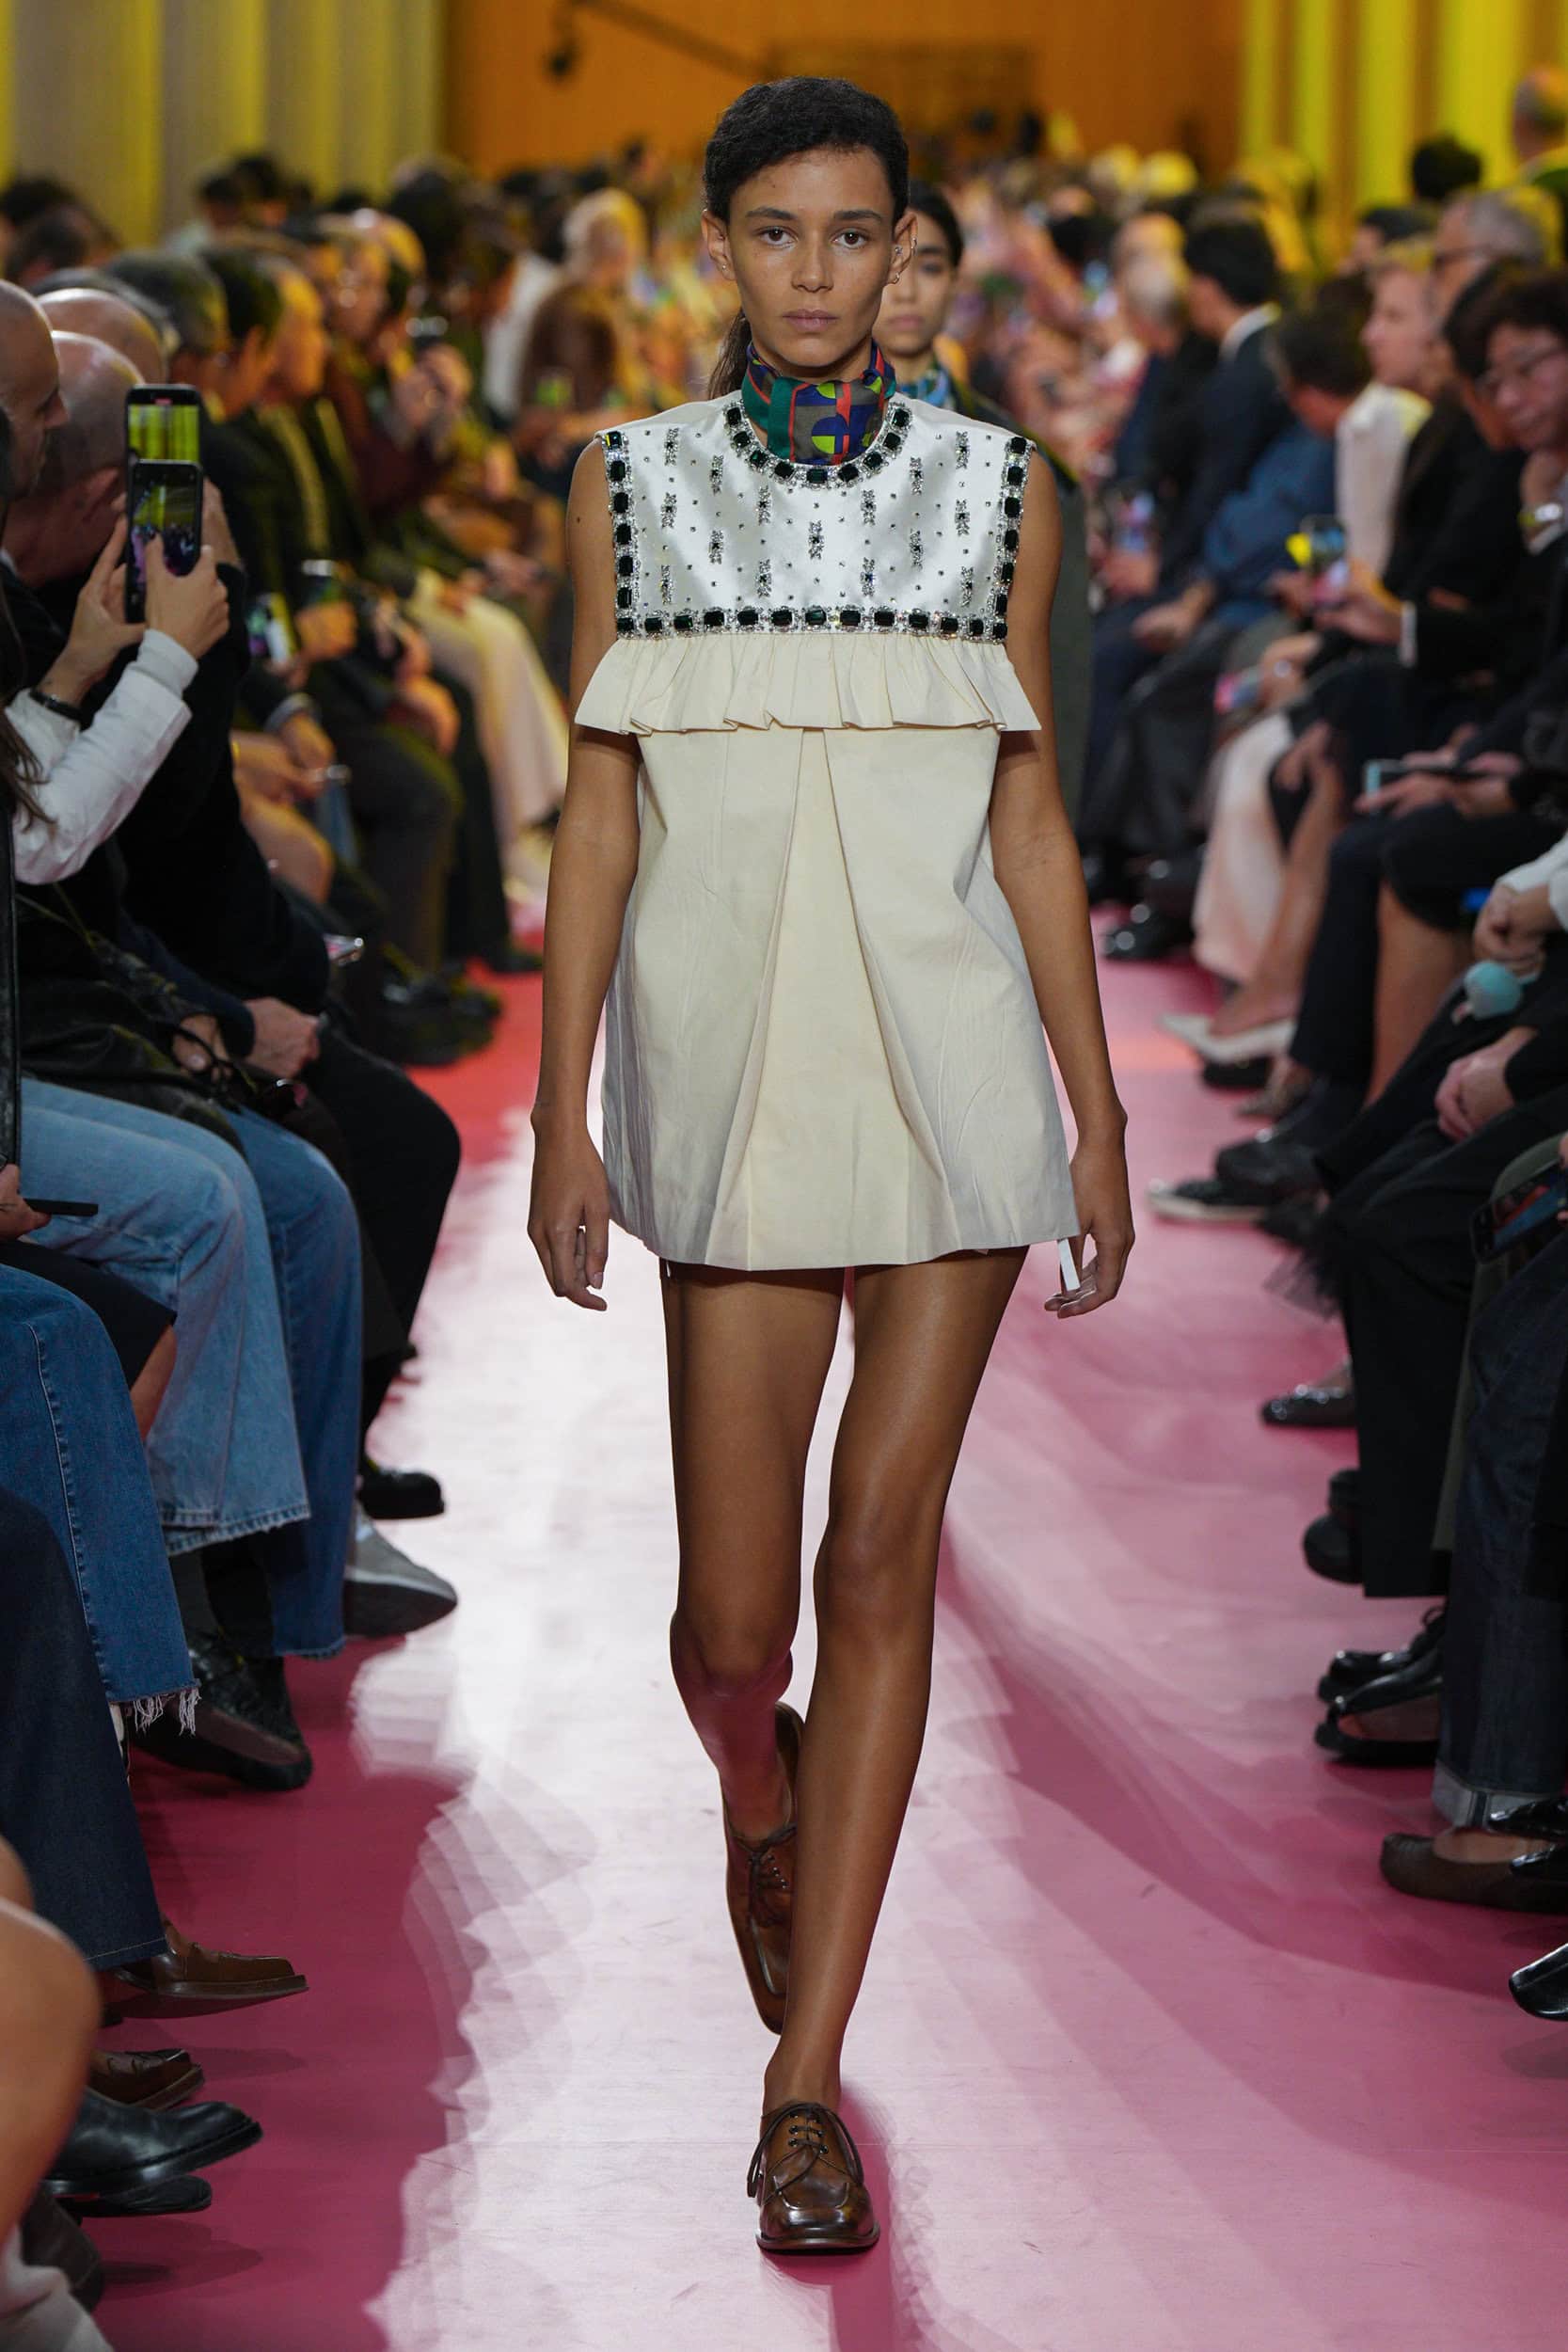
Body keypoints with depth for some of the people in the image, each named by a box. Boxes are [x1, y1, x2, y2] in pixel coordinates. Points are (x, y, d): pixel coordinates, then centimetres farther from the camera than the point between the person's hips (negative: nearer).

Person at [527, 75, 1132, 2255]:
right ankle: (763, 1796, 38)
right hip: (737, 1074, 0)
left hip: (958, 1070, 0)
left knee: (882, 1560, -2)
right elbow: (598, 818, 4)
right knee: (735, 1615, 0)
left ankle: (807, 2077, 5)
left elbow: (1030, 816, 7)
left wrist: (1099, 1115, 5)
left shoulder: (997, 487, 6)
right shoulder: (632, 483, 5)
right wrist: (562, 1116, -1)